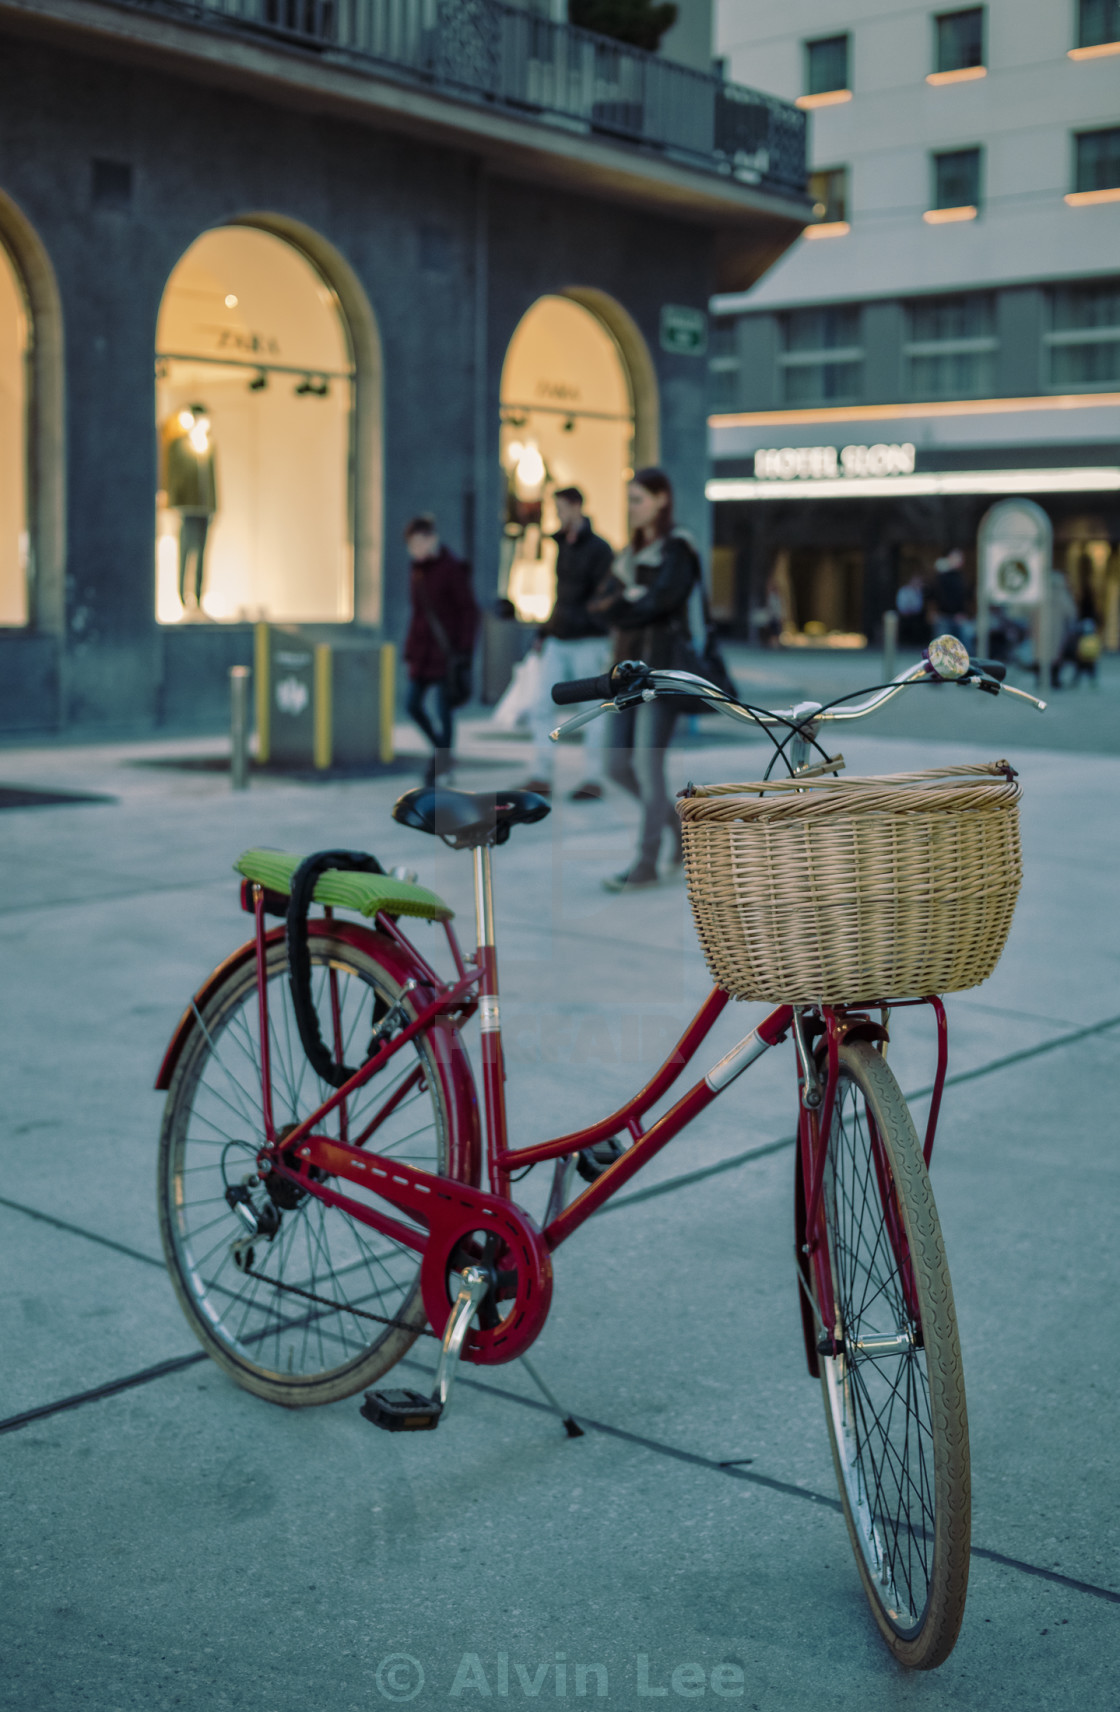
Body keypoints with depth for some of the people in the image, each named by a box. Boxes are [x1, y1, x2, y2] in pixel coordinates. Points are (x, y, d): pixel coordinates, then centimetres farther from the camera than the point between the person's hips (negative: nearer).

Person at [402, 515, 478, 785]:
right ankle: (441, 749, 23)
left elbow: (469, 611, -10)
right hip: (424, 648, 7)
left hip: (447, 648, -7)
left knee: (444, 707, -4)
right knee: (413, 704, 4)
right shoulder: (417, 570, 9)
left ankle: (440, 761, 6)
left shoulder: (452, 569, -11)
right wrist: (410, 649, 13)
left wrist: (464, 650, -15)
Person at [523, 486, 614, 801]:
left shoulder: (599, 548, -8)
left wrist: (603, 645, -17)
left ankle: (593, 780, 7)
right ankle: (540, 778, 1)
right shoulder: (562, 546, 14)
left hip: (587, 642, -7)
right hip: (557, 641, 7)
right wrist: (545, 632, 16)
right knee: (543, 707, -1)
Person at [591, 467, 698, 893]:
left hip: (662, 668, -8)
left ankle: (647, 864, -2)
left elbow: (658, 602, -20)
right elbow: (602, 605, 8)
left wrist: (619, 606, -6)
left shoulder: (676, 549, -6)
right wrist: (631, 601, -11)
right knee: (618, 765, 7)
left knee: (648, 767, -8)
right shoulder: (633, 551, 17)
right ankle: (680, 824, 26)